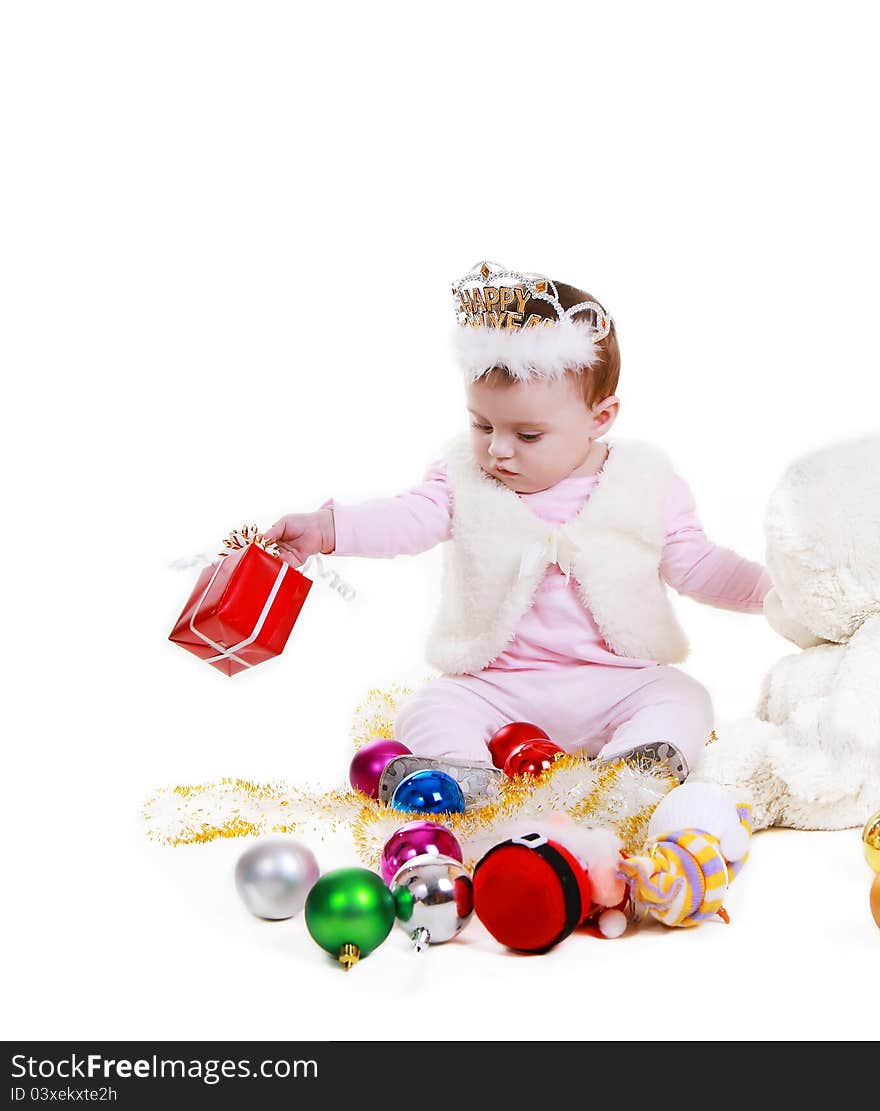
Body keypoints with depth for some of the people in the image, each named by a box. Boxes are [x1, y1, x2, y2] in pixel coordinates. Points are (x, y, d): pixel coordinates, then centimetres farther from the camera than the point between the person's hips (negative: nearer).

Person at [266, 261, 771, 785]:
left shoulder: (646, 484, -1)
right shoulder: (466, 477, 0)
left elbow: (694, 563, 5)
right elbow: (409, 517, -14)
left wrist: (768, 586, -10)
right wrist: (326, 529, -32)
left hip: (617, 681, 0)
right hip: (497, 689, 0)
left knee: (683, 701, -22)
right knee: (428, 713, -20)